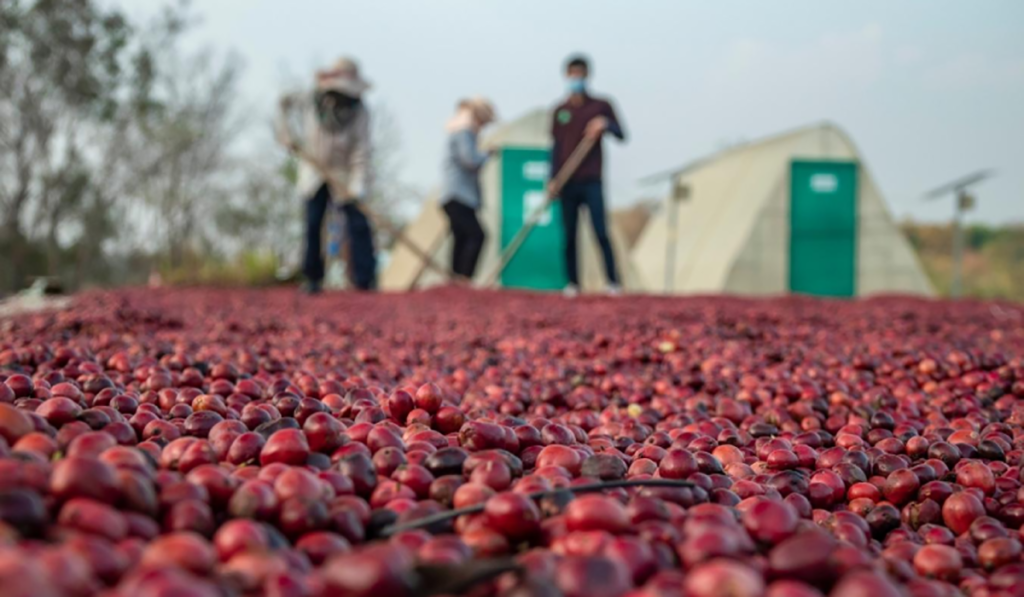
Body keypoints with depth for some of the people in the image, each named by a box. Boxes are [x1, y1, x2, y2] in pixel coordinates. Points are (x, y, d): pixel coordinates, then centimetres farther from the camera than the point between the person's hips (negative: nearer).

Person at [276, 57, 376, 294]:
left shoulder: (360, 112, -18)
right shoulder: (309, 100, -12)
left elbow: (361, 152, -19)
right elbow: (284, 103, 9)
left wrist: (357, 187, -27)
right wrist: (284, 132, -1)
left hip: (344, 176, -2)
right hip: (314, 172, 2)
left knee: (358, 223, -12)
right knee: (312, 224, 0)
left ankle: (366, 279, -9)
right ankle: (313, 278, 11)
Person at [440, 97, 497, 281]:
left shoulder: (457, 130, 24)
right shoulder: (465, 132, -8)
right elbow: (470, 160, -19)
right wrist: (486, 154, -2)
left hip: (453, 196, 11)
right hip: (459, 195, -11)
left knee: (462, 238, 6)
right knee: (476, 235, -18)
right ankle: (465, 279, -24)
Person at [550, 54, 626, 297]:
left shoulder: (601, 106, 5)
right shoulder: (560, 111, 11)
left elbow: (621, 135, 2)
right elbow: (556, 147, 11)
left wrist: (605, 124, -19)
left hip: (591, 181, -2)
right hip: (567, 183, 3)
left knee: (601, 232, -10)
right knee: (569, 235, 2)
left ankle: (613, 282, -7)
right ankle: (573, 283, 9)